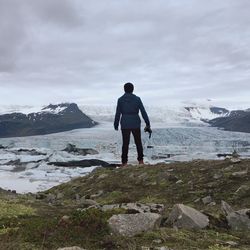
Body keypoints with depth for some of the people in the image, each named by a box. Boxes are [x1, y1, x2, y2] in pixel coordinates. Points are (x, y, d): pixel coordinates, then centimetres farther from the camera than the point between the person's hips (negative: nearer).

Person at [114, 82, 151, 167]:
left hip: (125, 125, 0)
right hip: (135, 124, 0)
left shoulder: (120, 100, -4)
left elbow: (118, 114, -2)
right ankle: (140, 160, 15)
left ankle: (124, 162, 5)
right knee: (138, 143, 14)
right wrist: (148, 124, 1)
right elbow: (143, 112, -4)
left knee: (125, 144, 7)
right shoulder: (137, 99, -3)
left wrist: (116, 125, 9)